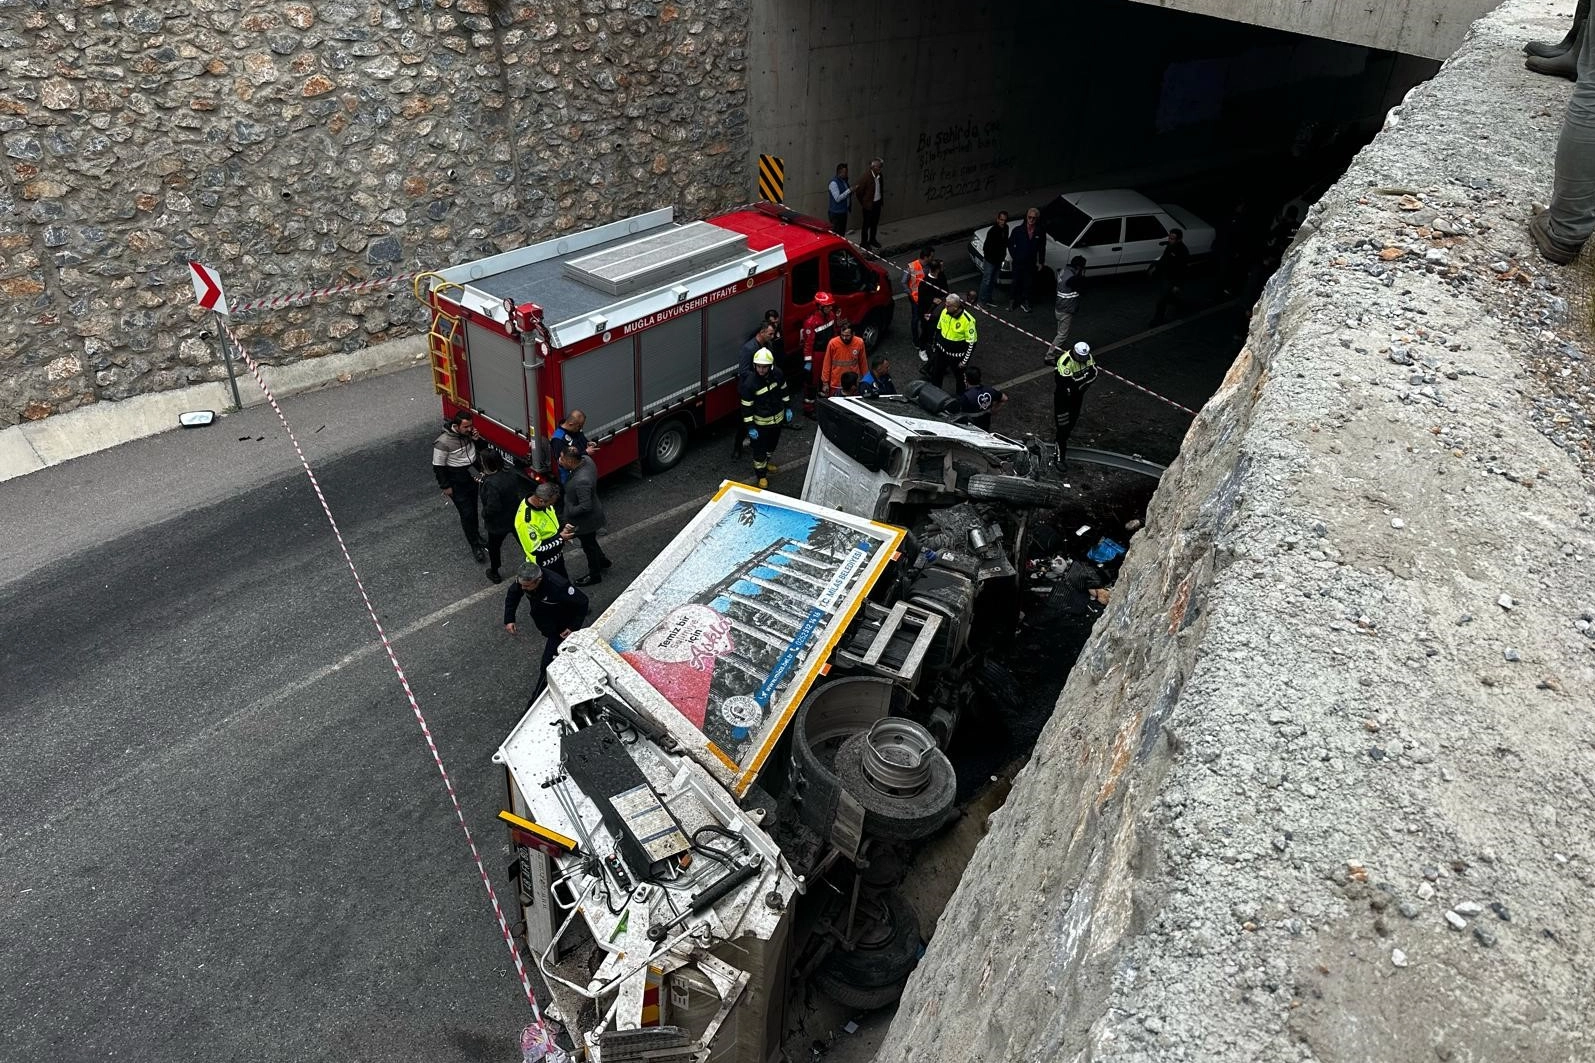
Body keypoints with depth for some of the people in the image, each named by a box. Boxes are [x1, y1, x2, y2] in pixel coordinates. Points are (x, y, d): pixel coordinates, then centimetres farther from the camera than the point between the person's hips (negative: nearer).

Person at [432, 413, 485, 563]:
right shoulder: (443, 442, -26)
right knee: (466, 513, -4)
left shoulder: (469, 433, -7)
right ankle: (475, 546, 5)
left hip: (472, 477, 6)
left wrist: (477, 440, -12)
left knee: (473, 508, 22)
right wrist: (445, 487, -13)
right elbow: (438, 466, -18)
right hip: (457, 482, -6)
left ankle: (475, 532, 43)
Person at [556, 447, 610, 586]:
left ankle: (594, 575, 41)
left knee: (588, 546, 17)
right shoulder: (585, 459, -15)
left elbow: (585, 506, -33)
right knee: (590, 541, 31)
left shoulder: (581, 481, -41)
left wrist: (569, 512, -20)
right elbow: (564, 468, 6)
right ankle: (602, 560, 55)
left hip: (586, 520, -8)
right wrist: (562, 464, -13)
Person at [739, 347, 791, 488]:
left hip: (777, 417, 5)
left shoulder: (777, 373, -13)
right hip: (761, 422, -5)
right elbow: (747, 406, -19)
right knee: (760, 449, 5)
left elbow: (783, 390, 6)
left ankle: (766, 462, 52)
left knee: (772, 444, 26)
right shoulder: (749, 383, -26)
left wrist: (788, 408, 10)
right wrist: (750, 427, -18)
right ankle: (761, 474, 25)